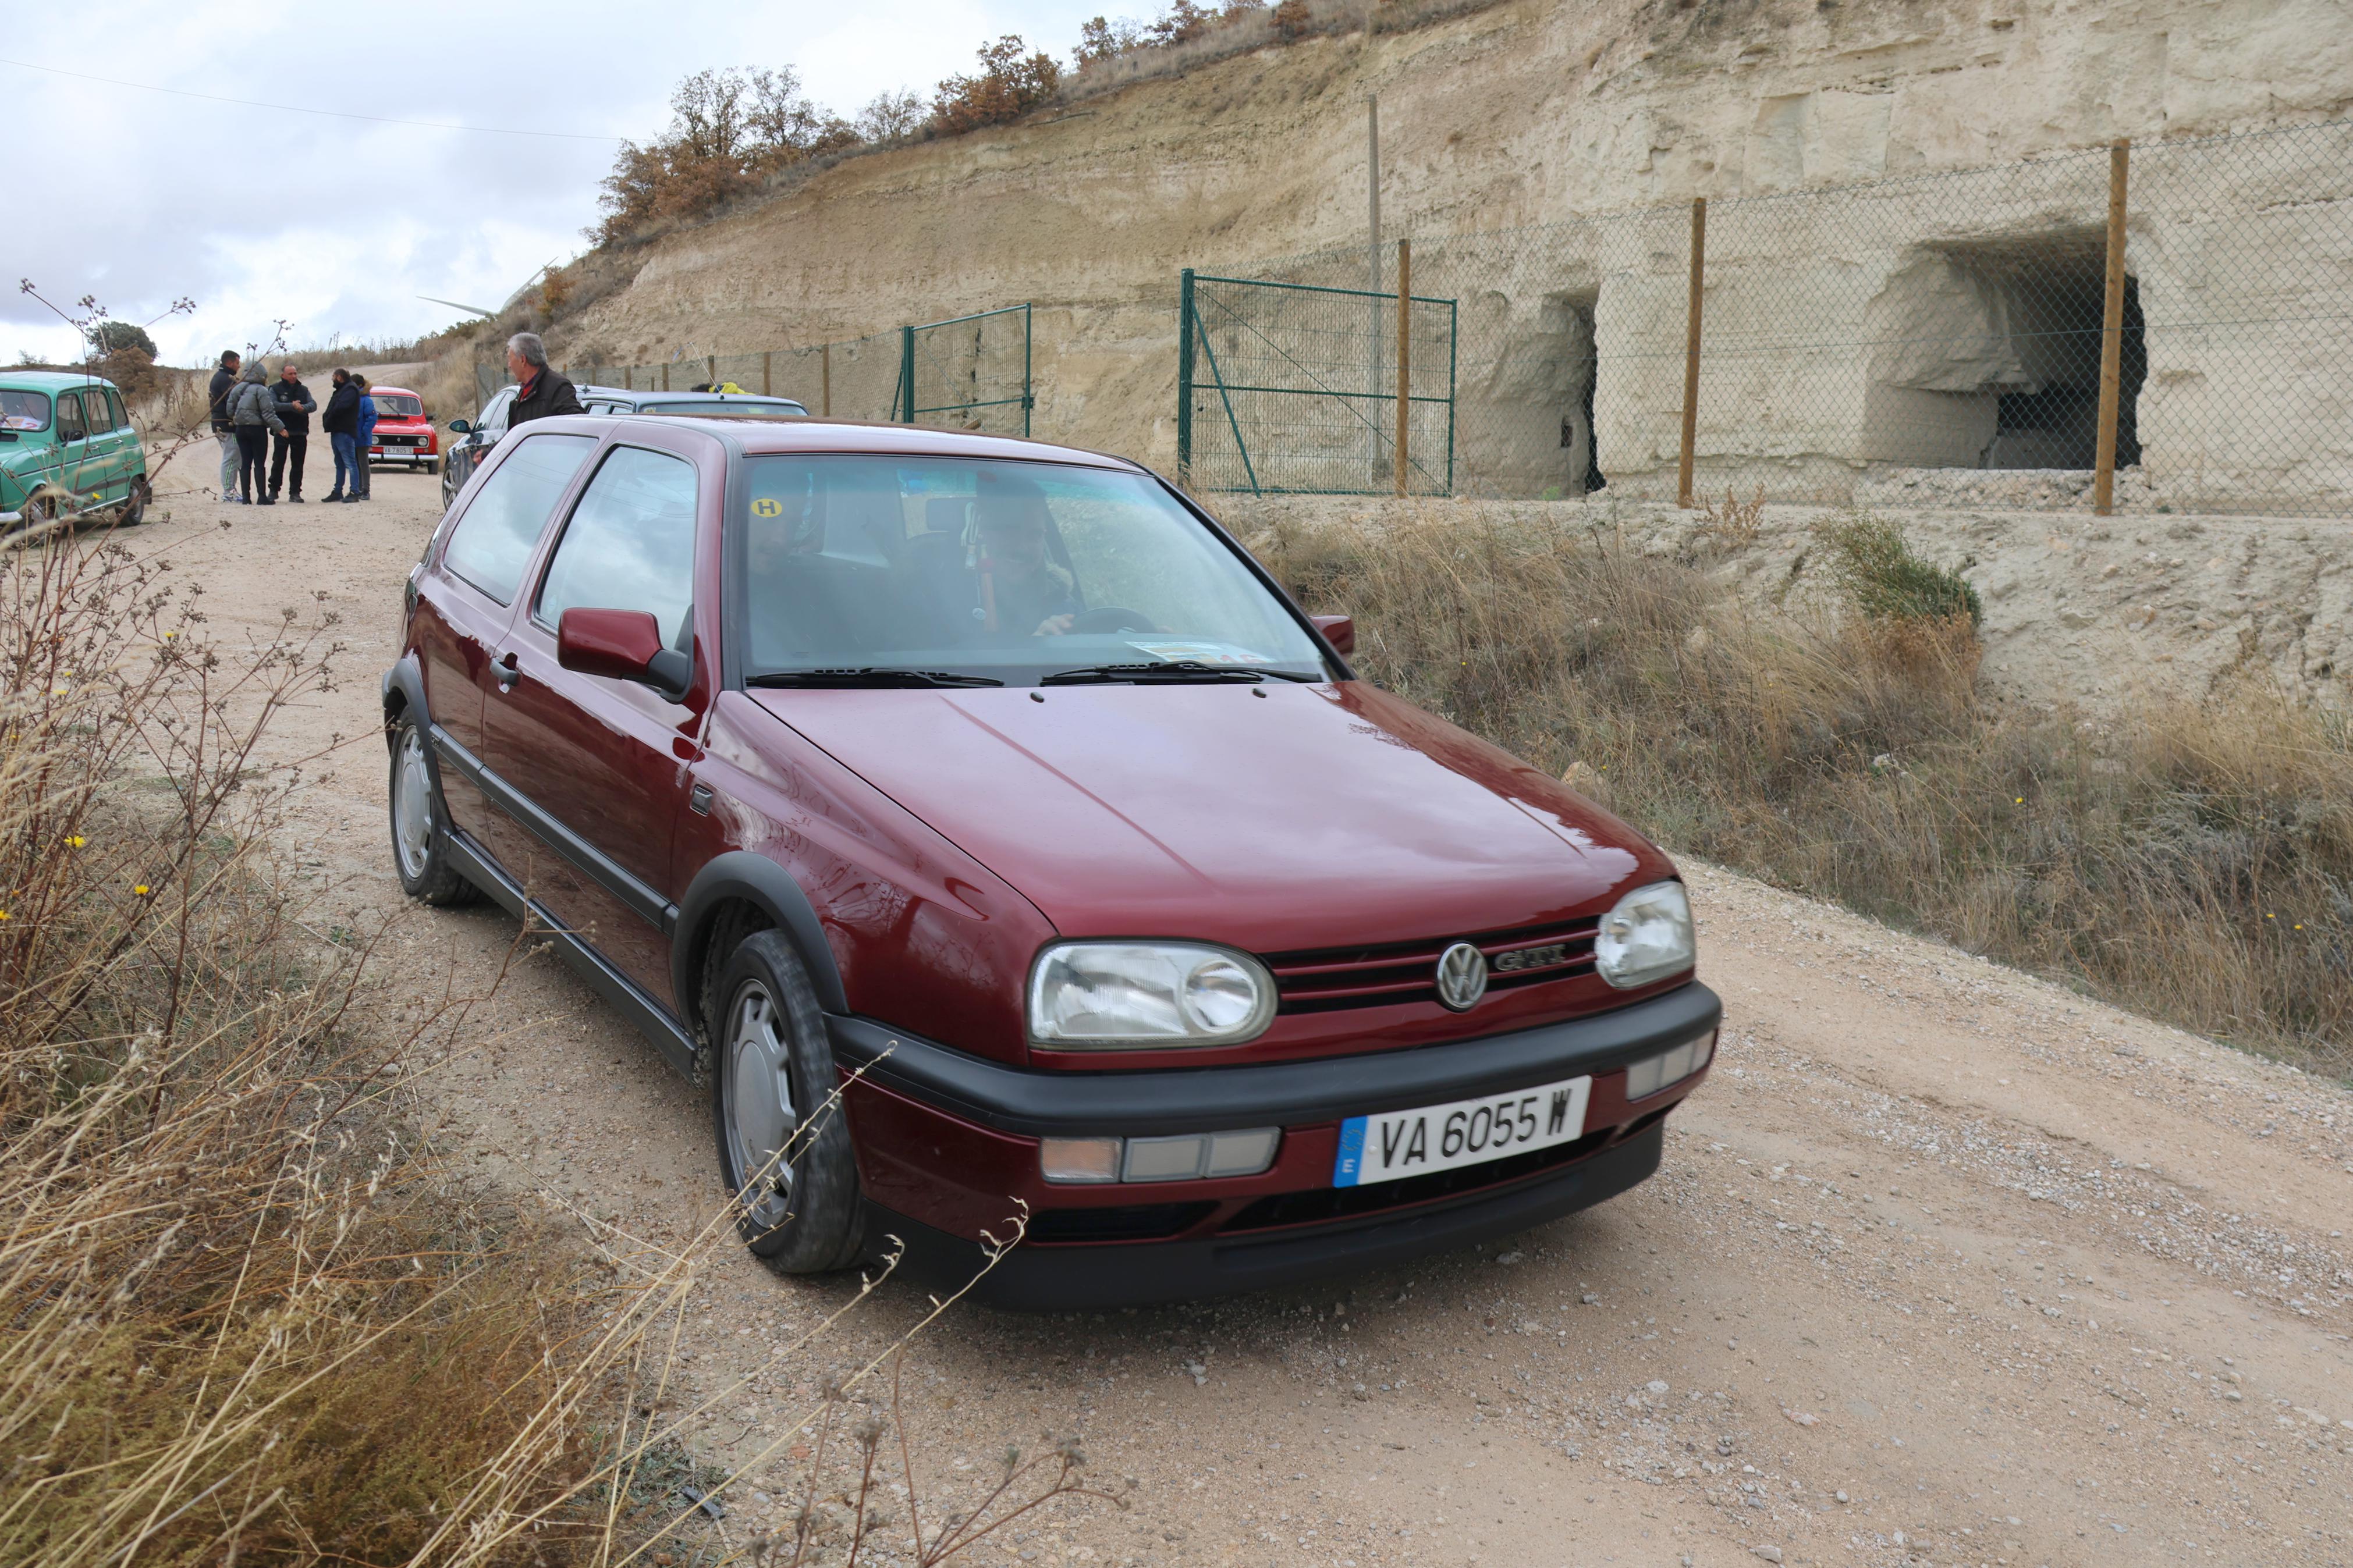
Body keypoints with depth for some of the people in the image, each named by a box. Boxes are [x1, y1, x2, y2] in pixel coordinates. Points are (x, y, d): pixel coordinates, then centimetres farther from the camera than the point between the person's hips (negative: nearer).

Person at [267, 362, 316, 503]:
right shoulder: (275, 389, 2)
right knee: (278, 462, -3)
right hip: (282, 432, -3)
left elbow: (313, 405, -2)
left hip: (300, 433, 3)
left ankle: (295, 493, 9)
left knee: (298, 465, 4)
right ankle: (274, 490, 7)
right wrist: (292, 406, -22)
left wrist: (303, 408, -23)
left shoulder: (303, 390, 13)